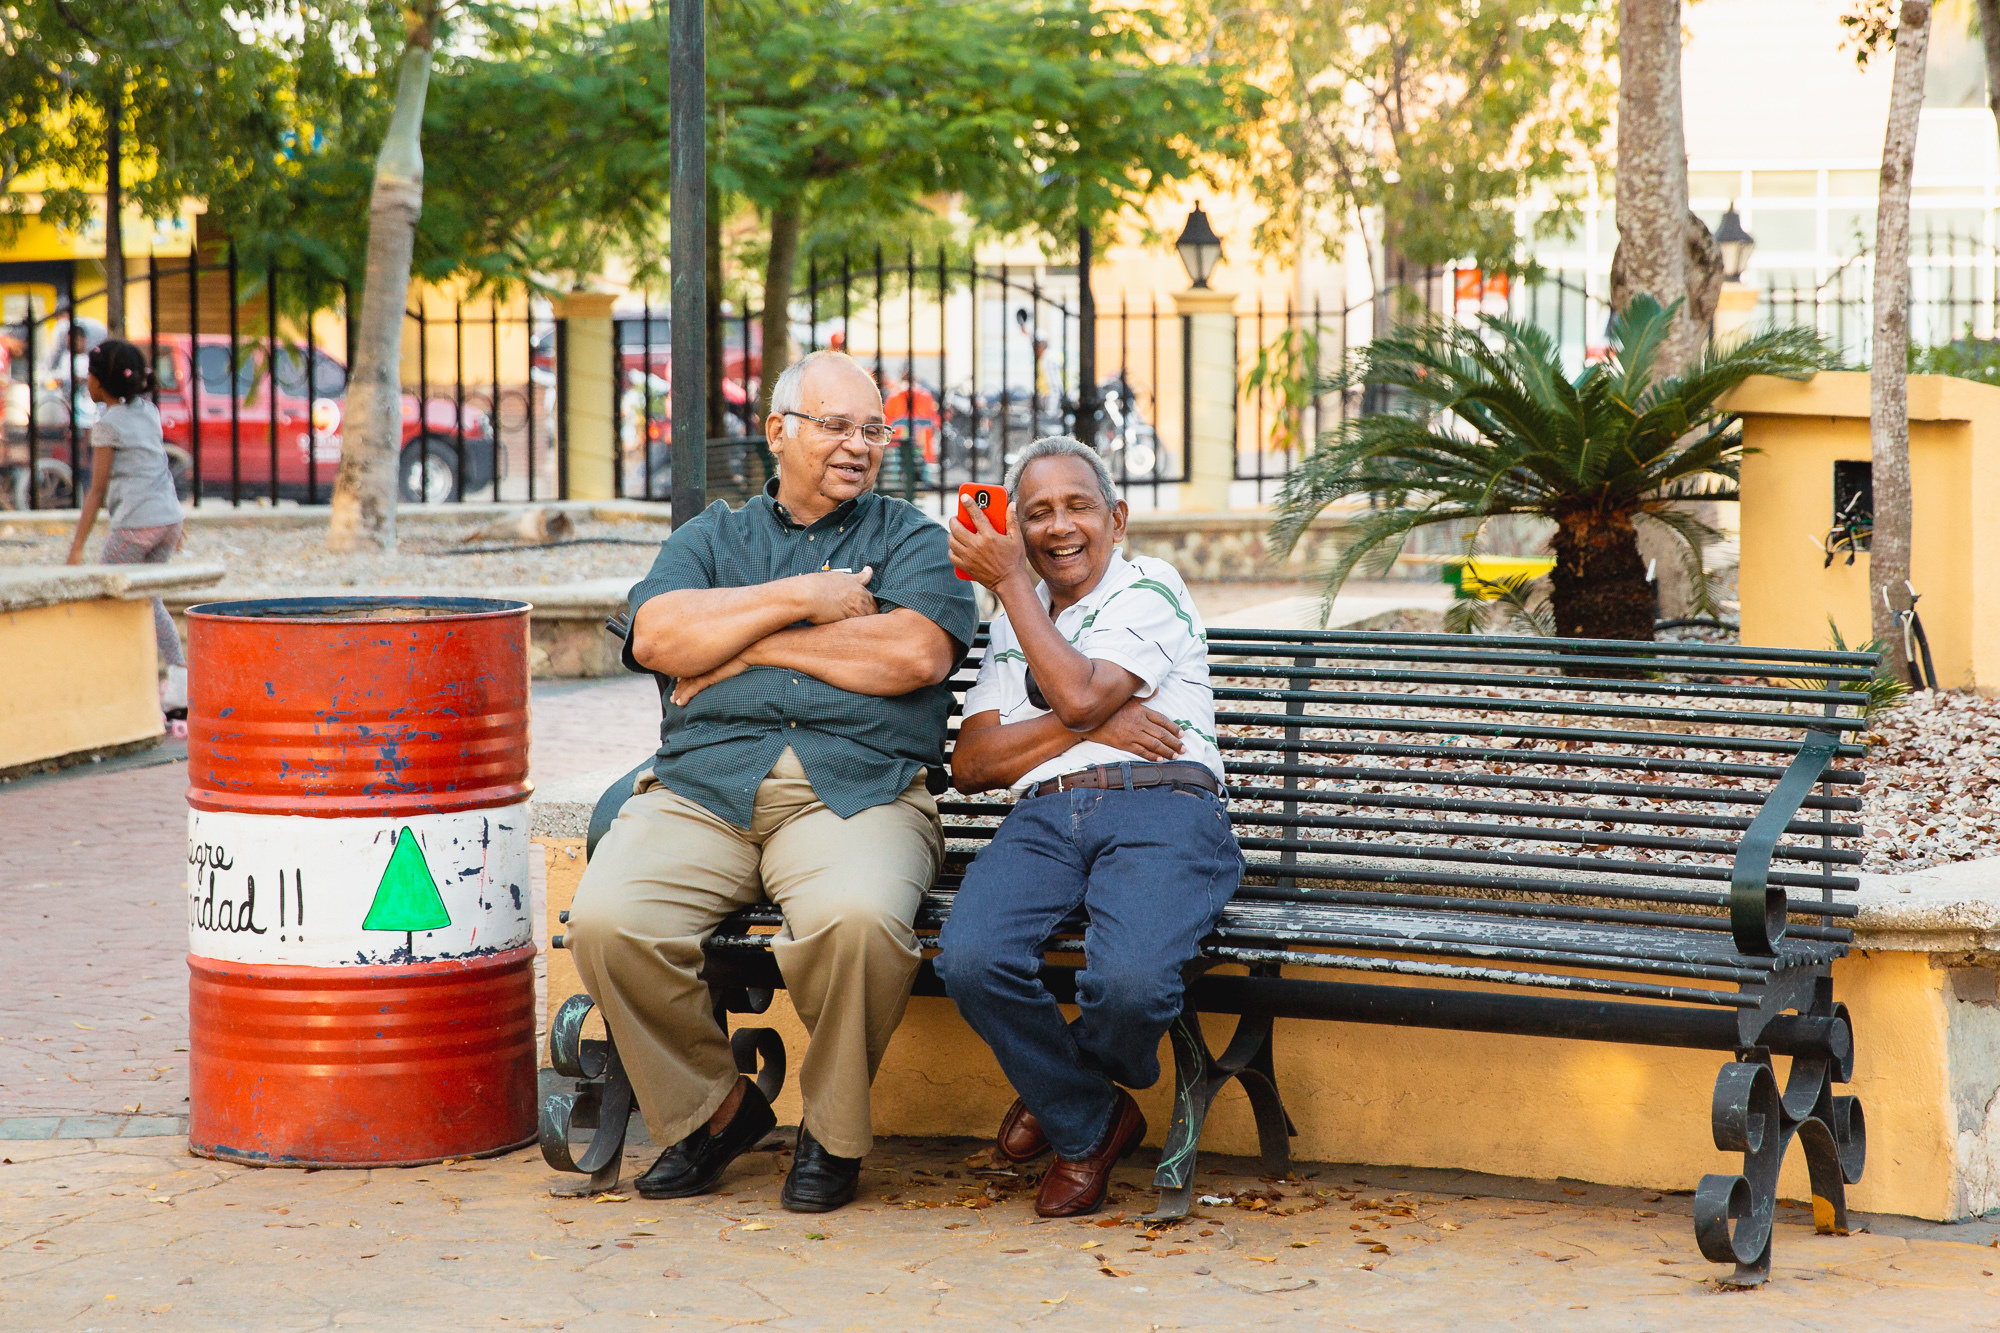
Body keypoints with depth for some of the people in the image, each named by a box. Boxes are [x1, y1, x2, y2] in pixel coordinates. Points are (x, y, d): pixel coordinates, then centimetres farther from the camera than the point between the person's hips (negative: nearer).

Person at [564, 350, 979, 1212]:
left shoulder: (911, 539, 17)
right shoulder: (710, 538, 24)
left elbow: (916, 654, -4)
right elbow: (657, 637, 3)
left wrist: (751, 642, 1)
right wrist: (799, 599, -1)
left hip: (856, 790, -2)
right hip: (701, 786, 2)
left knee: (858, 917, -36)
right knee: (606, 920, -26)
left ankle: (833, 1130, -9)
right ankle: (710, 1107, -1)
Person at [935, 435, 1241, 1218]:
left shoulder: (1151, 589, 12)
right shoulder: (1013, 627, 29)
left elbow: (1080, 694, -7)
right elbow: (970, 765, 15)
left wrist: (1008, 579, 3)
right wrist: (1093, 727, 0)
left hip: (1161, 811, -4)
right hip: (1043, 819, 4)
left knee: (1129, 982, -35)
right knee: (970, 959, -31)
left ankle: (1059, 1095, 5)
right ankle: (1092, 1124, -4)